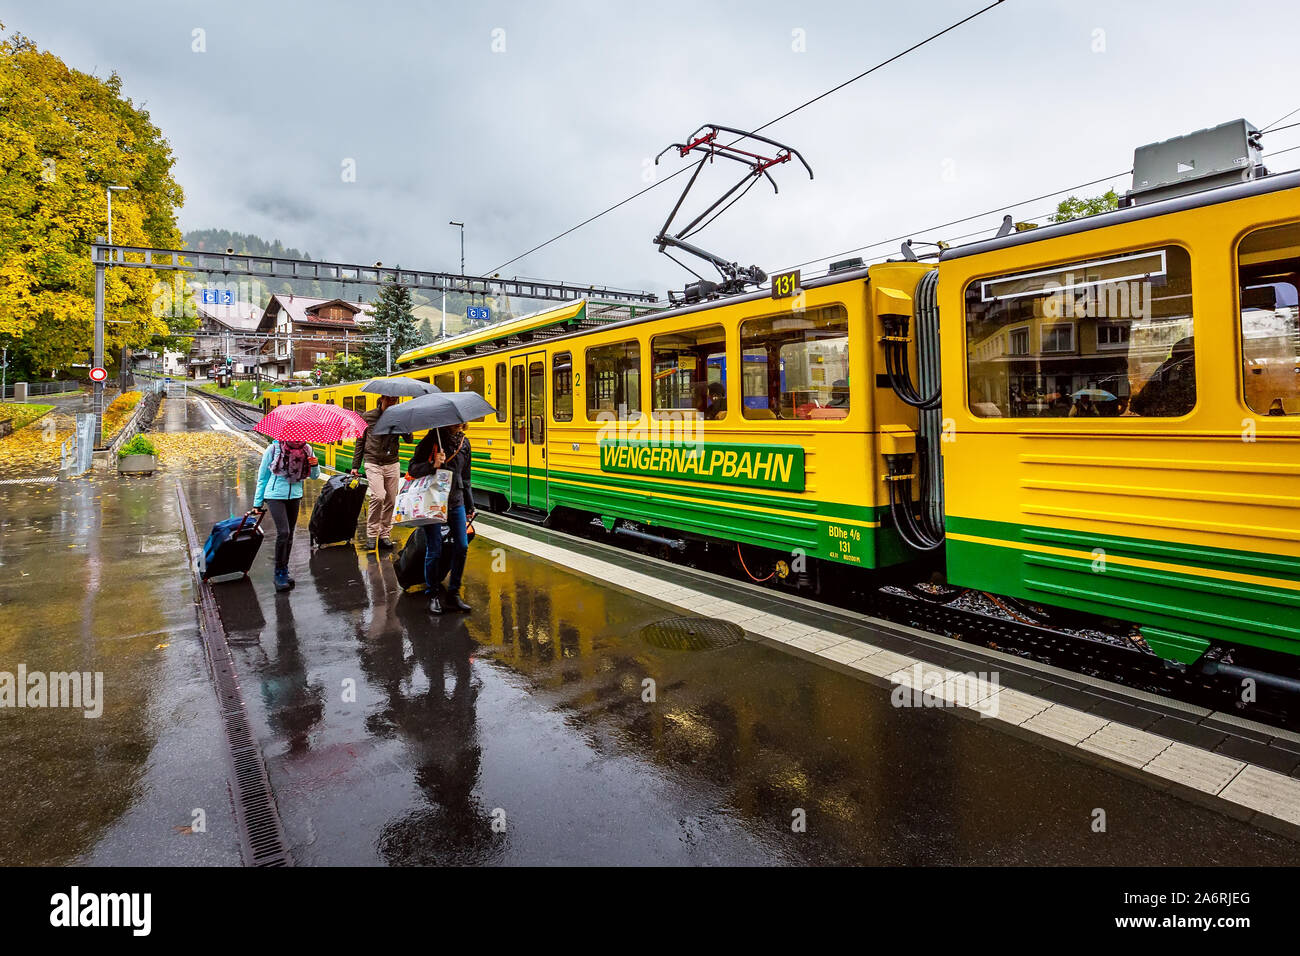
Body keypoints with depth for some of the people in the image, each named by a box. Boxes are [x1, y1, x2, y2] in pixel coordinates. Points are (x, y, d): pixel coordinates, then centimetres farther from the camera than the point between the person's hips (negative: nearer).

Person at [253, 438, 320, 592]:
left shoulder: (306, 450, 0)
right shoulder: (273, 449, -8)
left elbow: (315, 476, 7)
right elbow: (263, 476, 2)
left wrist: (315, 465, -17)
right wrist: (258, 503, 5)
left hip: (295, 495, 4)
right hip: (275, 495, -4)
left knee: (290, 534, 10)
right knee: (283, 532, -16)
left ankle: (284, 571, 24)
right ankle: (279, 574, -5)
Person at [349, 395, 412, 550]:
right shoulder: (368, 417, 4)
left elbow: (409, 439, -5)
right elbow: (360, 442, 10)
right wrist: (355, 465, 8)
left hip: (392, 465, 2)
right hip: (373, 464, -2)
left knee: (390, 501, 4)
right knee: (378, 497, -18)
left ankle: (385, 535, 16)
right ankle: (371, 535, -5)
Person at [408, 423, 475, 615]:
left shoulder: (464, 442, 11)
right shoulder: (433, 438, -6)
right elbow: (412, 469, -6)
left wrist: (470, 507, 20)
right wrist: (433, 465, -25)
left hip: (456, 502, 5)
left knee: (462, 547, 1)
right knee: (434, 550, -2)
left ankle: (453, 594, 14)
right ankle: (433, 595, 16)